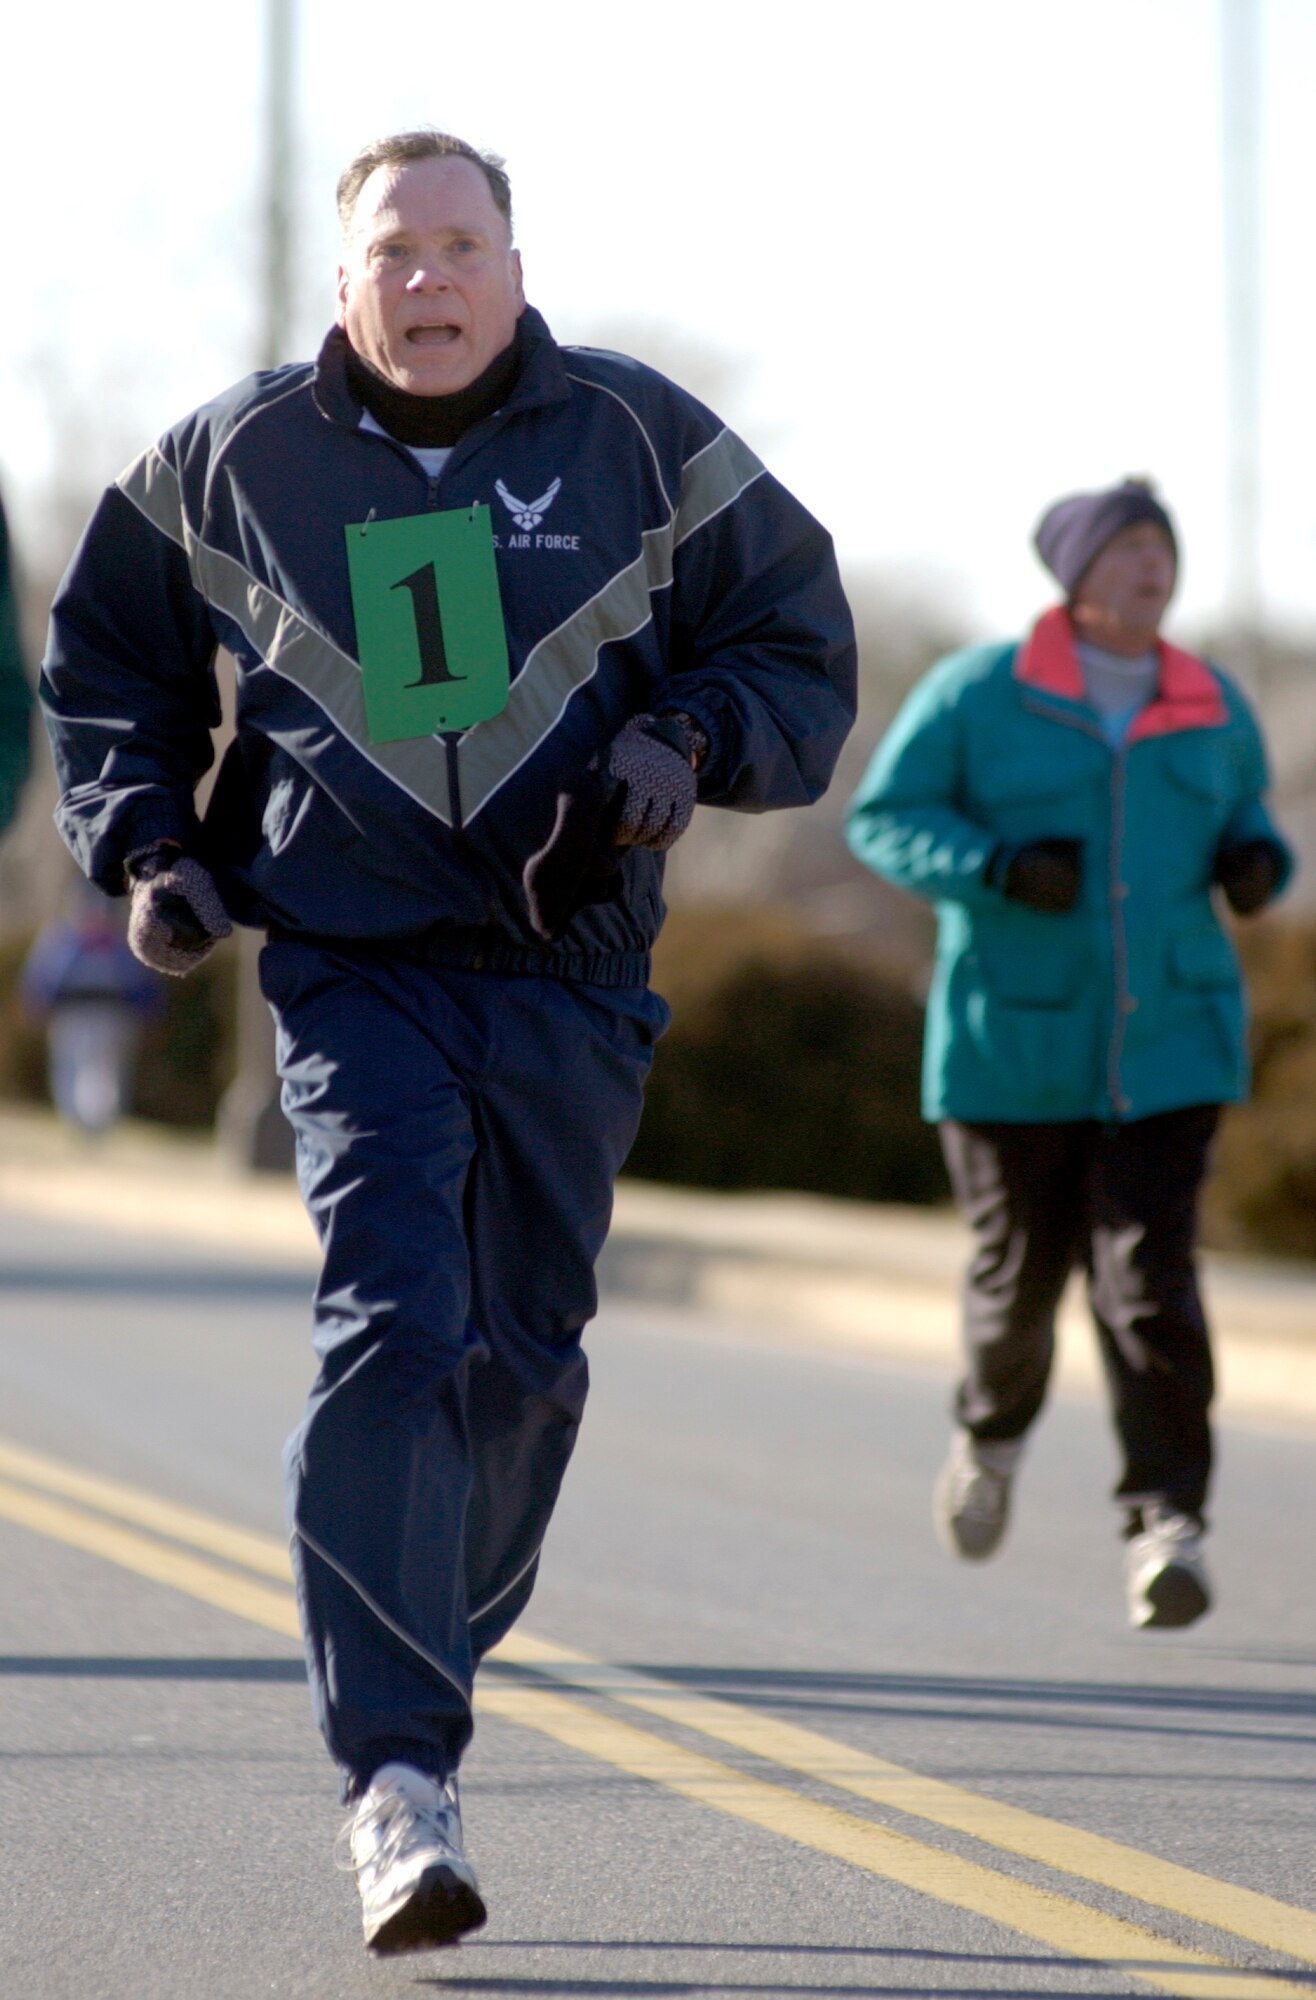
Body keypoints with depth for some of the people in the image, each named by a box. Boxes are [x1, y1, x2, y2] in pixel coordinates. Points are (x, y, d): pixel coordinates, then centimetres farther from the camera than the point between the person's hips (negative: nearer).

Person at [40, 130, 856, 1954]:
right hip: (353, 969, -2)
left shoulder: (637, 440, 1)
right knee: (391, 1333, -18)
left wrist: (686, 742, -10)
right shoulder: (234, 462, 3)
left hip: (573, 979, 2)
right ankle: (400, 1778, -21)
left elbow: (800, 644, 9)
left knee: (524, 1357, 10)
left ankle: (429, 1656, 34)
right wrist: (146, 841, 5)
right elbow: (107, 655, 19)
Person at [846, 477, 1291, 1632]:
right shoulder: (978, 692, -4)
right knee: (1019, 1271, 7)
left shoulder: (1213, 710, 7)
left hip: (1169, 1045, 1)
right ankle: (993, 1437, 40)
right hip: (1013, 1047, -1)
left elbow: (1245, 819, 22)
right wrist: (998, 866, -20)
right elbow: (883, 817, -3)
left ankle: (1168, 1523, -17)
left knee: (1151, 1276, -13)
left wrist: (1258, 864, -3)